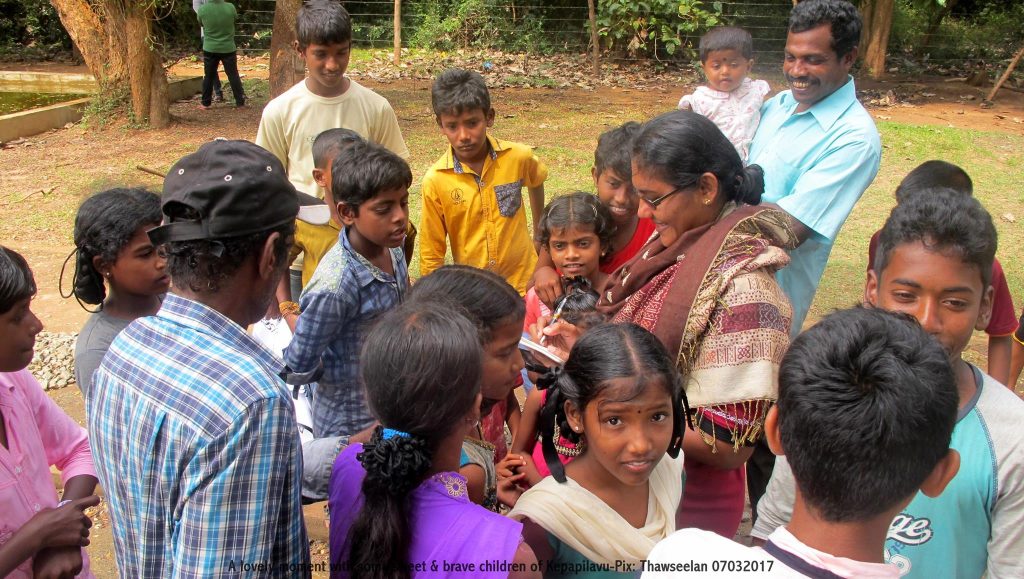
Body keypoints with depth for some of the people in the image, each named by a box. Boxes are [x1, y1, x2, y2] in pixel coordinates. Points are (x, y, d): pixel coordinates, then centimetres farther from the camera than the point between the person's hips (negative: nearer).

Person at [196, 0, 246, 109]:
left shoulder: (202, 9, -12)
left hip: (210, 48, 1)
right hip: (228, 48, -1)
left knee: (209, 76, 11)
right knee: (233, 75, 8)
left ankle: (205, 103, 15)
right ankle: (240, 102, 9)